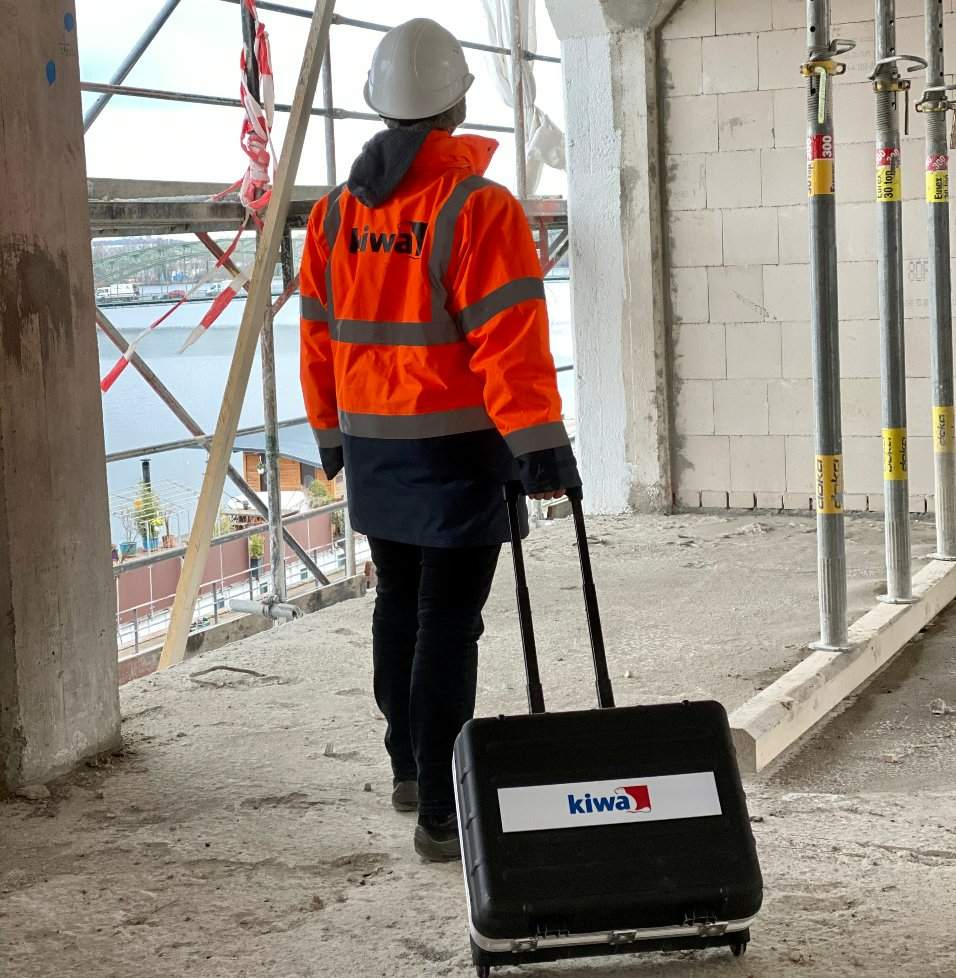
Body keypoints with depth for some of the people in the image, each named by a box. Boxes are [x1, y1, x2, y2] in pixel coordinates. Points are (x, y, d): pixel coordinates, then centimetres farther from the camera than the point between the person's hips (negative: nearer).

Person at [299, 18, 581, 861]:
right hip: (456, 449, -6)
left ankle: (409, 768, 35)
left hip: (372, 449, 6)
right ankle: (440, 814, -3)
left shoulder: (335, 215, 5)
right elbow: (509, 342, -19)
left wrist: (331, 431, 21)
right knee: (448, 624, -4)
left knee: (399, 605, 21)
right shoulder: (478, 208, -14)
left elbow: (320, 335, 11)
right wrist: (540, 442, -17)